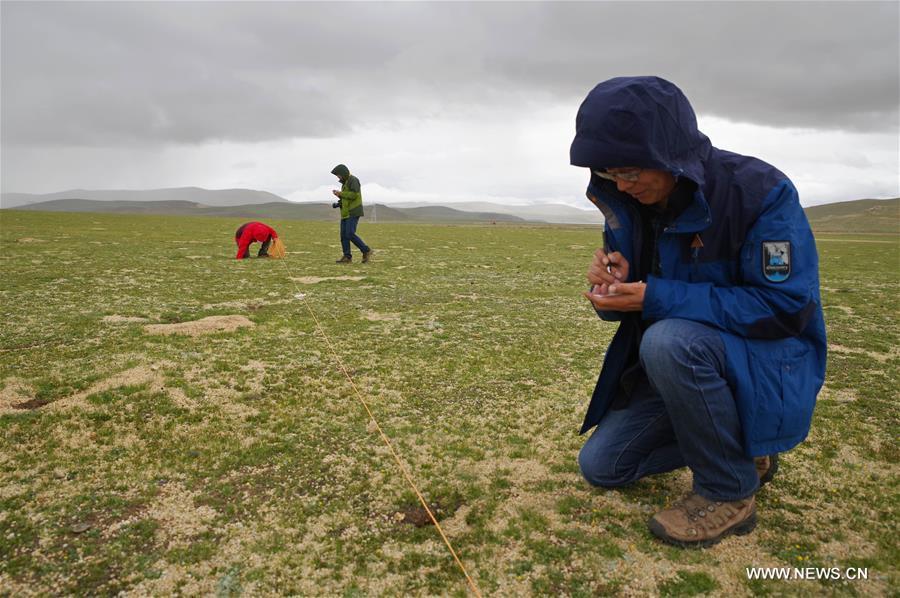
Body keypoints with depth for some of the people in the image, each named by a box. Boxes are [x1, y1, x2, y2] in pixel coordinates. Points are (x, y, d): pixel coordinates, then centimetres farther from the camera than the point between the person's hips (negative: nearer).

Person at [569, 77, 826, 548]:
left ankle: (730, 491, -14)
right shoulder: (627, 202, -5)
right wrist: (612, 286, -23)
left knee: (670, 340, -38)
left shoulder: (758, 191, -23)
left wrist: (657, 297, -31)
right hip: (676, 364, 7)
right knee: (601, 466, 4)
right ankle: (737, 446, 20)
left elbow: (788, 307, -25)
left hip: (770, 361, -6)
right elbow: (631, 300, 4)